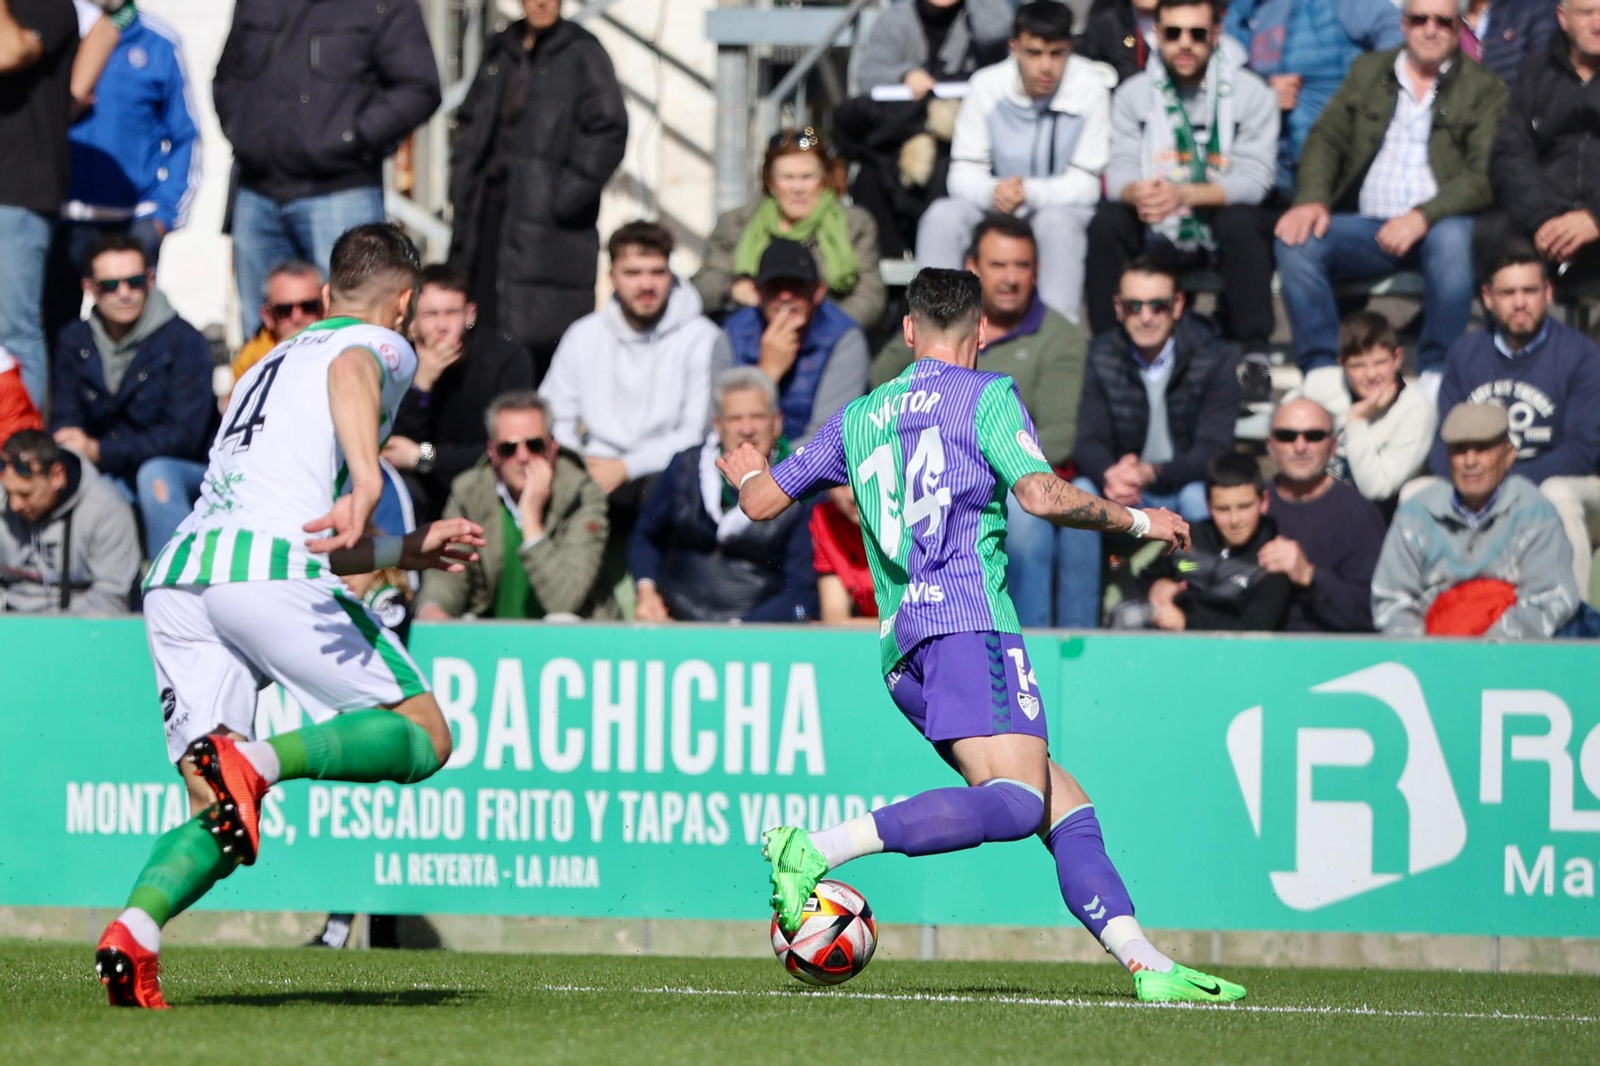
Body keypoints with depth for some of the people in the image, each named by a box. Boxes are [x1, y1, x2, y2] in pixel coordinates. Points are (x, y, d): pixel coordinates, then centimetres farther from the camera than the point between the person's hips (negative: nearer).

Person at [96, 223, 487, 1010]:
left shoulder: (270, 366, 37)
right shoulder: (381, 346, 14)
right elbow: (349, 372, -14)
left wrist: (408, 550, 52)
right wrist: (367, 479, -30)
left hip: (176, 573, 7)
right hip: (265, 567, -7)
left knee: (223, 822, 6)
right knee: (422, 735, 2)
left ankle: (133, 927, -24)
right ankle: (255, 762, -25)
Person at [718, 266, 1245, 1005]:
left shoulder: (859, 418, 22)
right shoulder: (985, 395, 5)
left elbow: (762, 502, 26)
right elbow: (1042, 494, -8)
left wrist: (748, 473, 50)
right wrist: (1137, 521, 5)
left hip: (900, 652, 8)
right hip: (966, 621, -8)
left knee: (1068, 812, 6)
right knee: (1015, 801, -23)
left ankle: (1147, 966, -7)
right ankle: (819, 849, -33)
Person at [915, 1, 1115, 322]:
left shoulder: (1090, 90, -12)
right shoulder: (986, 85, -5)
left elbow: (1086, 184, -12)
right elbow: (963, 175, -5)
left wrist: (1029, 192, -31)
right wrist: (993, 192, -30)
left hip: (1063, 211, -3)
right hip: (998, 211, 3)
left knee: (1056, 221, -37)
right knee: (942, 216, -25)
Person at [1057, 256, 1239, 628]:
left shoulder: (1215, 358, -9)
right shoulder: (1102, 357, -1)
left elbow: (1213, 450, -17)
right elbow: (1087, 443, -8)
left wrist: (1152, 473, -36)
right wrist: (1111, 475, -34)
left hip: (1186, 489, -2)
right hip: (1126, 499, 2)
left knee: (1198, 496, -35)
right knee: (1080, 493, -27)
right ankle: (1074, 631, -27)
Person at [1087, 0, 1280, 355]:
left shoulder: (1251, 93, -6)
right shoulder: (1133, 93, 2)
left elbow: (1254, 180, -16)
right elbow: (1120, 172, -6)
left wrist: (1183, 195, -33)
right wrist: (1136, 192, -33)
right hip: (1157, 233, 2)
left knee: (1240, 222, -35)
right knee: (1106, 224, -25)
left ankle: (1254, 352, -29)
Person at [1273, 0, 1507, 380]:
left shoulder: (1485, 89, 7)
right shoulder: (1367, 71, 19)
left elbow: (1484, 174, -5)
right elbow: (1326, 138, 11)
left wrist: (1423, 217, -22)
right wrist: (1311, 200, -11)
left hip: (1436, 225, -3)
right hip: (1364, 225, 3)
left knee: (1452, 238, -38)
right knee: (1295, 242, -25)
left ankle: (1436, 374, -27)